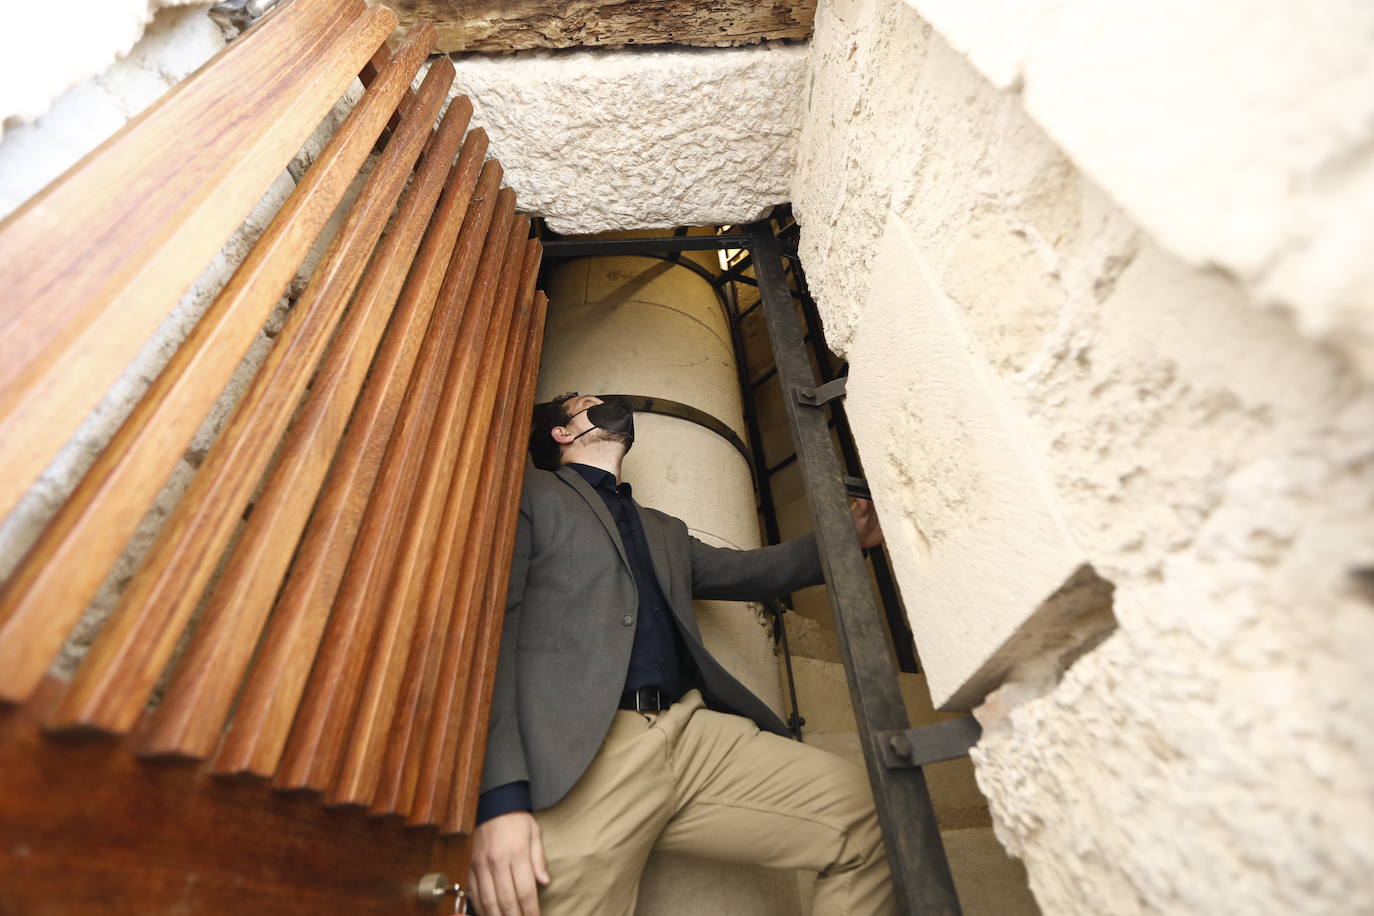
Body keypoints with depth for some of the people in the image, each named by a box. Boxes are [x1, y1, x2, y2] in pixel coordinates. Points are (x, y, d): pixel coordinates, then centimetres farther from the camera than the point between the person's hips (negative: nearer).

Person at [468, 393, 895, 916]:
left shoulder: (664, 532, 28)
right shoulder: (529, 494, 8)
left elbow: (745, 571, 25)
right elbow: (490, 629, -4)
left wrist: (848, 538, 15)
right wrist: (499, 795, -15)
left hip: (693, 735, 6)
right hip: (584, 756, -5)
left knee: (872, 816, -5)